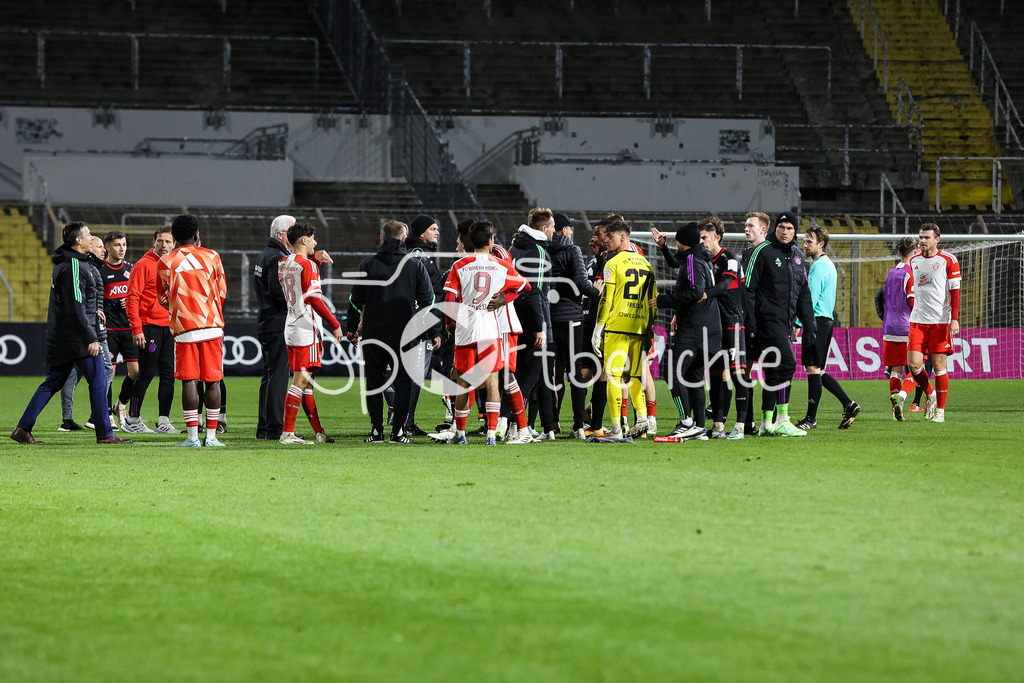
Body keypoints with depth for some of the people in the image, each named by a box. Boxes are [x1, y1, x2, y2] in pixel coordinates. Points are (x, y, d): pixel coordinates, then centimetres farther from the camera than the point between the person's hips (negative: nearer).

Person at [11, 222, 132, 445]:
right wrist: (91, 338, -21)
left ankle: (23, 428, 9)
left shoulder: (63, 263, 15)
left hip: (59, 338, 10)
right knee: (98, 381, -4)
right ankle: (104, 434, -2)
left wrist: (92, 310, 25)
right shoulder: (74, 266, -16)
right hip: (77, 335, -10)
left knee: (53, 382, 12)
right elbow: (76, 307, -21)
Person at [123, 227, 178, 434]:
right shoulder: (144, 265, -6)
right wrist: (136, 329, -17)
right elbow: (132, 298, -10)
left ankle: (163, 421, 6)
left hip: (170, 329, 6)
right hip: (149, 327, -6)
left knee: (168, 374, 3)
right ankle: (132, 419, 4)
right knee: (146, 374, -5)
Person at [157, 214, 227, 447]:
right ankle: (211, 435, 2)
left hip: (184, 329, -1)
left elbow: (165, 299, 11)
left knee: (189, 381, -1)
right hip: (212, 327, 1)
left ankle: (192, 436, -6)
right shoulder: (211, 257, 5)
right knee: (213, 381, 4)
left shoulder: (166, 262, 2)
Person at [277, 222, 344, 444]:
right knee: (301, 381, -8)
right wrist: (335, 324, -14)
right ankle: (287, 433, -11)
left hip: (290, 329, 9)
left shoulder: (283, 264, 12)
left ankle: (319, 432, 14)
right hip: (306, 331, -9)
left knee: (305, 383, 10)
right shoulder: (307, 266, -13)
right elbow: (314, 299, -18)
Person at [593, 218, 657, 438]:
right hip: (639, 328, 6)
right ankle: (642, 418, 1)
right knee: (634, 377, 15)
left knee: (614, 376, -3)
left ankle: (617, 429, -7)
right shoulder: (645, 264, 14)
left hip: (616, 327, -6)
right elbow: (653, 301, 17)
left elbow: (606, 300, -9)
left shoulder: (613, 264, -6)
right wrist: (648, 331, 22)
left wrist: (598, 330, -5)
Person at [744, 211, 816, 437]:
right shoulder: (762, 252, -5)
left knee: (774, 372, 9)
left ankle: (767, 423, 13)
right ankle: (782, 420, -15)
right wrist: (749, 323, -13)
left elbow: (803, 293, 22)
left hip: (786, 323, 7)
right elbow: (749, 289, -7)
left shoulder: (797, 256, 17)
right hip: (768, 319, -7)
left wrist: (809, 325, 16)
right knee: (787, 363, -16)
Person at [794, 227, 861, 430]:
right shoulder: (828, 265, 20)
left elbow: (811, 299, -18)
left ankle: (811, 419, -4)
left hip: (817, 321, -10)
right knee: (818, 371, 12)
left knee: (813, 369, -6)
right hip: (826, 320, 10)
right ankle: (848, 404, 7)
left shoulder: (819, 267, -12)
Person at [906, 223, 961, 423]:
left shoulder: (948, 260, -2)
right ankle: (930, 395, 18)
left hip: (941, 321, -4)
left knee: (939, 365, -3)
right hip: (918, 321, 4)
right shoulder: (914, 261, 12)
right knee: (913, 363, -8)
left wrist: (955, 319, -12)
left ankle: (940, 410, 7)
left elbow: (955, 290, -5)